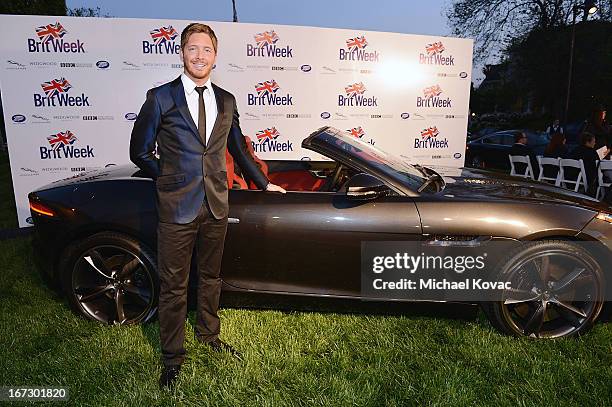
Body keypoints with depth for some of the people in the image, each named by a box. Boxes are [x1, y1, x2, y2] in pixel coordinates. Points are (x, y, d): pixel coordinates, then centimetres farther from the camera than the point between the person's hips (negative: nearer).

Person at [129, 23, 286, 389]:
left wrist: (264, 183, 23)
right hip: (177, 208, -3)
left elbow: (238, 149, 18)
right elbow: (140, 151, 1)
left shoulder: (226, 101, 8)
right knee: (174, 286, 7)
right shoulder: (161, 98, -4)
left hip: (216, 207, 4)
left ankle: (209, 336, 41)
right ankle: (173, 357, 26)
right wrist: (171, 178, 0)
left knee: (211, 277, 19)